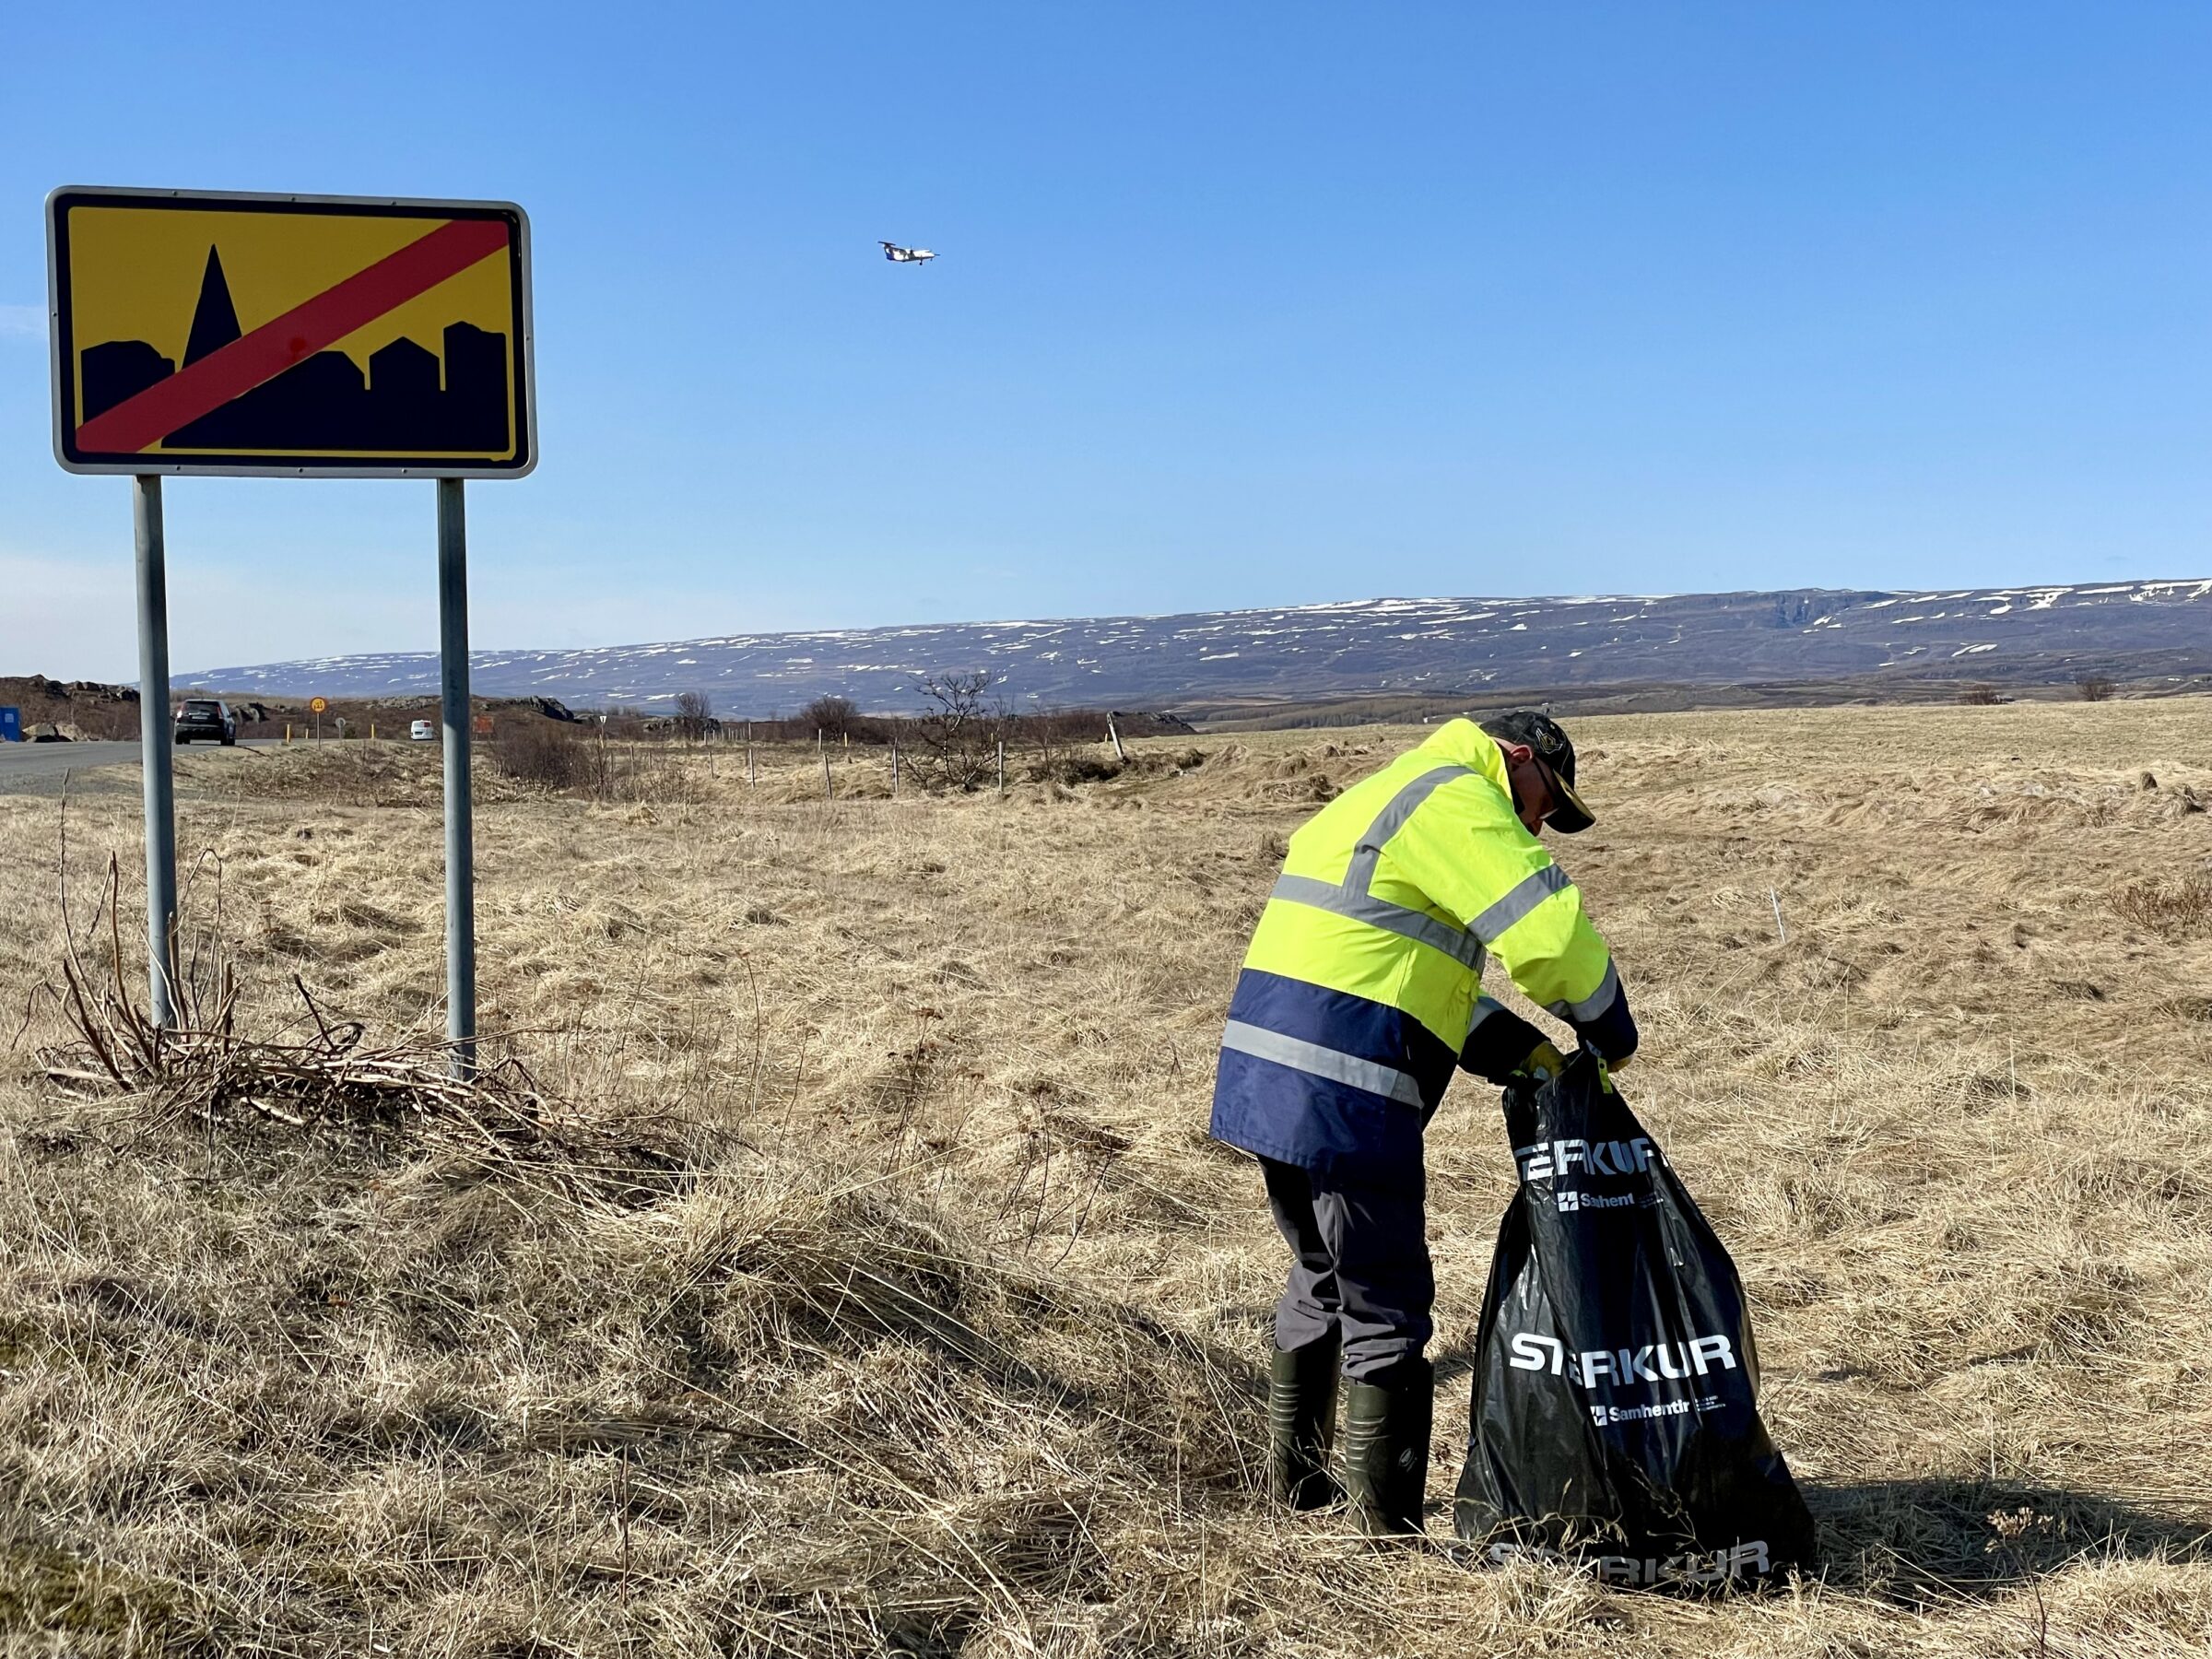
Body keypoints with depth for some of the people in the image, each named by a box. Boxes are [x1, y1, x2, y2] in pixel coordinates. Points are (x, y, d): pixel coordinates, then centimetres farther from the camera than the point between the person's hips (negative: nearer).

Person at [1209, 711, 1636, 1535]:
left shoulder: (1383, 798, 25)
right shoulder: (1459, 800, -7)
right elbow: (1550, 933, -15)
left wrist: (1515, 1046, 13)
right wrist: (1611, 1035, 2)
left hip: (1267, 1079, 10)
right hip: (1341, 1096, -10)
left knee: (1323, 1281, 24)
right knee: (1384, 1312, 1)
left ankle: (1296, 1479, 36)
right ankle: (1387, 1530, 9)